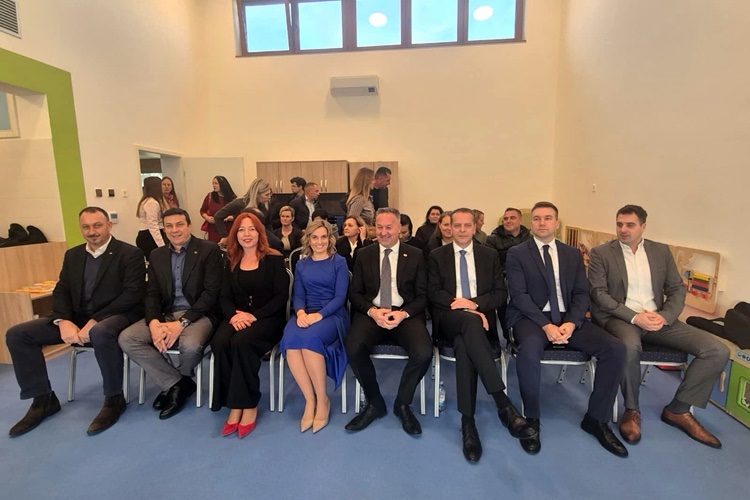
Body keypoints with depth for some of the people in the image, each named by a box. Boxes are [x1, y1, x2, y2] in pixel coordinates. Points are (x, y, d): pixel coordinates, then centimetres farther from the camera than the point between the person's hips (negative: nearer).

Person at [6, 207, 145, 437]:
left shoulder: (130, 254, -7)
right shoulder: (72, 255, 14)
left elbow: (132, 294, -15)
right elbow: (61, 292, 10)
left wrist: (94, 321, -21)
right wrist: (64, 321, -11)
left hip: (115, 316, -7)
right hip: (77, 318, 7)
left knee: (101, 333, -39)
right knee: (16, 334, -5)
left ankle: (114, 399, -18)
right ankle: (43, 399, 8)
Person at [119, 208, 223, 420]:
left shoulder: (209, 250, -6)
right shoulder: (157, 255, 12)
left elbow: (211, 293, -12)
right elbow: (152, 294, 7)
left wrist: (182, 323, -20)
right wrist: (154, 322, -14)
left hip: (198, 315, -5)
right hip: (166, 314, 6)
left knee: (190, 345, -34)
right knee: (126, 339, -16)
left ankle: (174, 384, 5)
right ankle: (180, 384, -5)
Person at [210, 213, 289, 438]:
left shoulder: (274, 259, 0)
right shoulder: (232, 262, 14)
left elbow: (281, 296, -7)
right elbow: (225, 297, 8)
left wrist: (254, 315, -17)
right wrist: (233, 315, -13)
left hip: (267, 319, -4)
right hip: (238, 317, 4)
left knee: (242, 342, -33)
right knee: (219, 342, -27)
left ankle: (249, 405, -14)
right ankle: (234, 405, -14)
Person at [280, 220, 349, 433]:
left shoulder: (339, 262, 4)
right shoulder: (301, 264, 15)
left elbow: (340, 297, -5)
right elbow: (298, 295, 9)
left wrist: (319, 314, -20)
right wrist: (300, 312, -14)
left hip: (332, 315, -3)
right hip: (306, 314, 3)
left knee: (309, 338, -35)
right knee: (290, 340, -31)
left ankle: (322, 399, -14)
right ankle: (310, 399, -16)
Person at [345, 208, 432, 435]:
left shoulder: (415, 255, 7)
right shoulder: (363, 255, 10)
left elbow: (422, 295, 4)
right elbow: (354, 293, 7)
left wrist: (403, 314, -15)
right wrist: (372, 311, -13)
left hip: (406, 315, 0)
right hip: (371, 314, 1)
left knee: (424, 353, -28)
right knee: (353, 348, -29)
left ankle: (402, 404, 3)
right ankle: (374, 404, 0)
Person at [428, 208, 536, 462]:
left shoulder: (489, 255, 14)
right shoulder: (437, 255, 10)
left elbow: (500, 293, 7)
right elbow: (433, 292, -1)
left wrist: (475, 303, -13)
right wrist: (463, 308, -15)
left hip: (479, 316, 1)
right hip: (449, 319, -1)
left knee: (464, 345, -35)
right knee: (470, 321, -38)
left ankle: (468, 421, -27)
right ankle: (503, 403, -36)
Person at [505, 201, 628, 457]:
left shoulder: (573, 254, 13)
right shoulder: (516, 254, 1)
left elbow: (581, 294, 6)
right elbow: (519, 295, -8)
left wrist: (571, 323, -13)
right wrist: (546, 325, -19)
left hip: (568, 318, 5)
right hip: (532, 318, -4)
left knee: (615, 348, -16)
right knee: (529, 350, -36)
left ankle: (596, 418, 3)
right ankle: (531, 418, -12)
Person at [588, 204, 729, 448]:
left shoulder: (661, 251, 12)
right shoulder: (601, 253, -1)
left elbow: (677, 289, 10)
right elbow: (598, 293, -8)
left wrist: (664, 316, -10)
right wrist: (634, 317, -18)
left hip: (659, 318, 5)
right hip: (620, 317, -5)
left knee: (718, 350, -11)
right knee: (630, 346, -37)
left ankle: (678, 409, 5)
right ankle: (632, 410, -10)